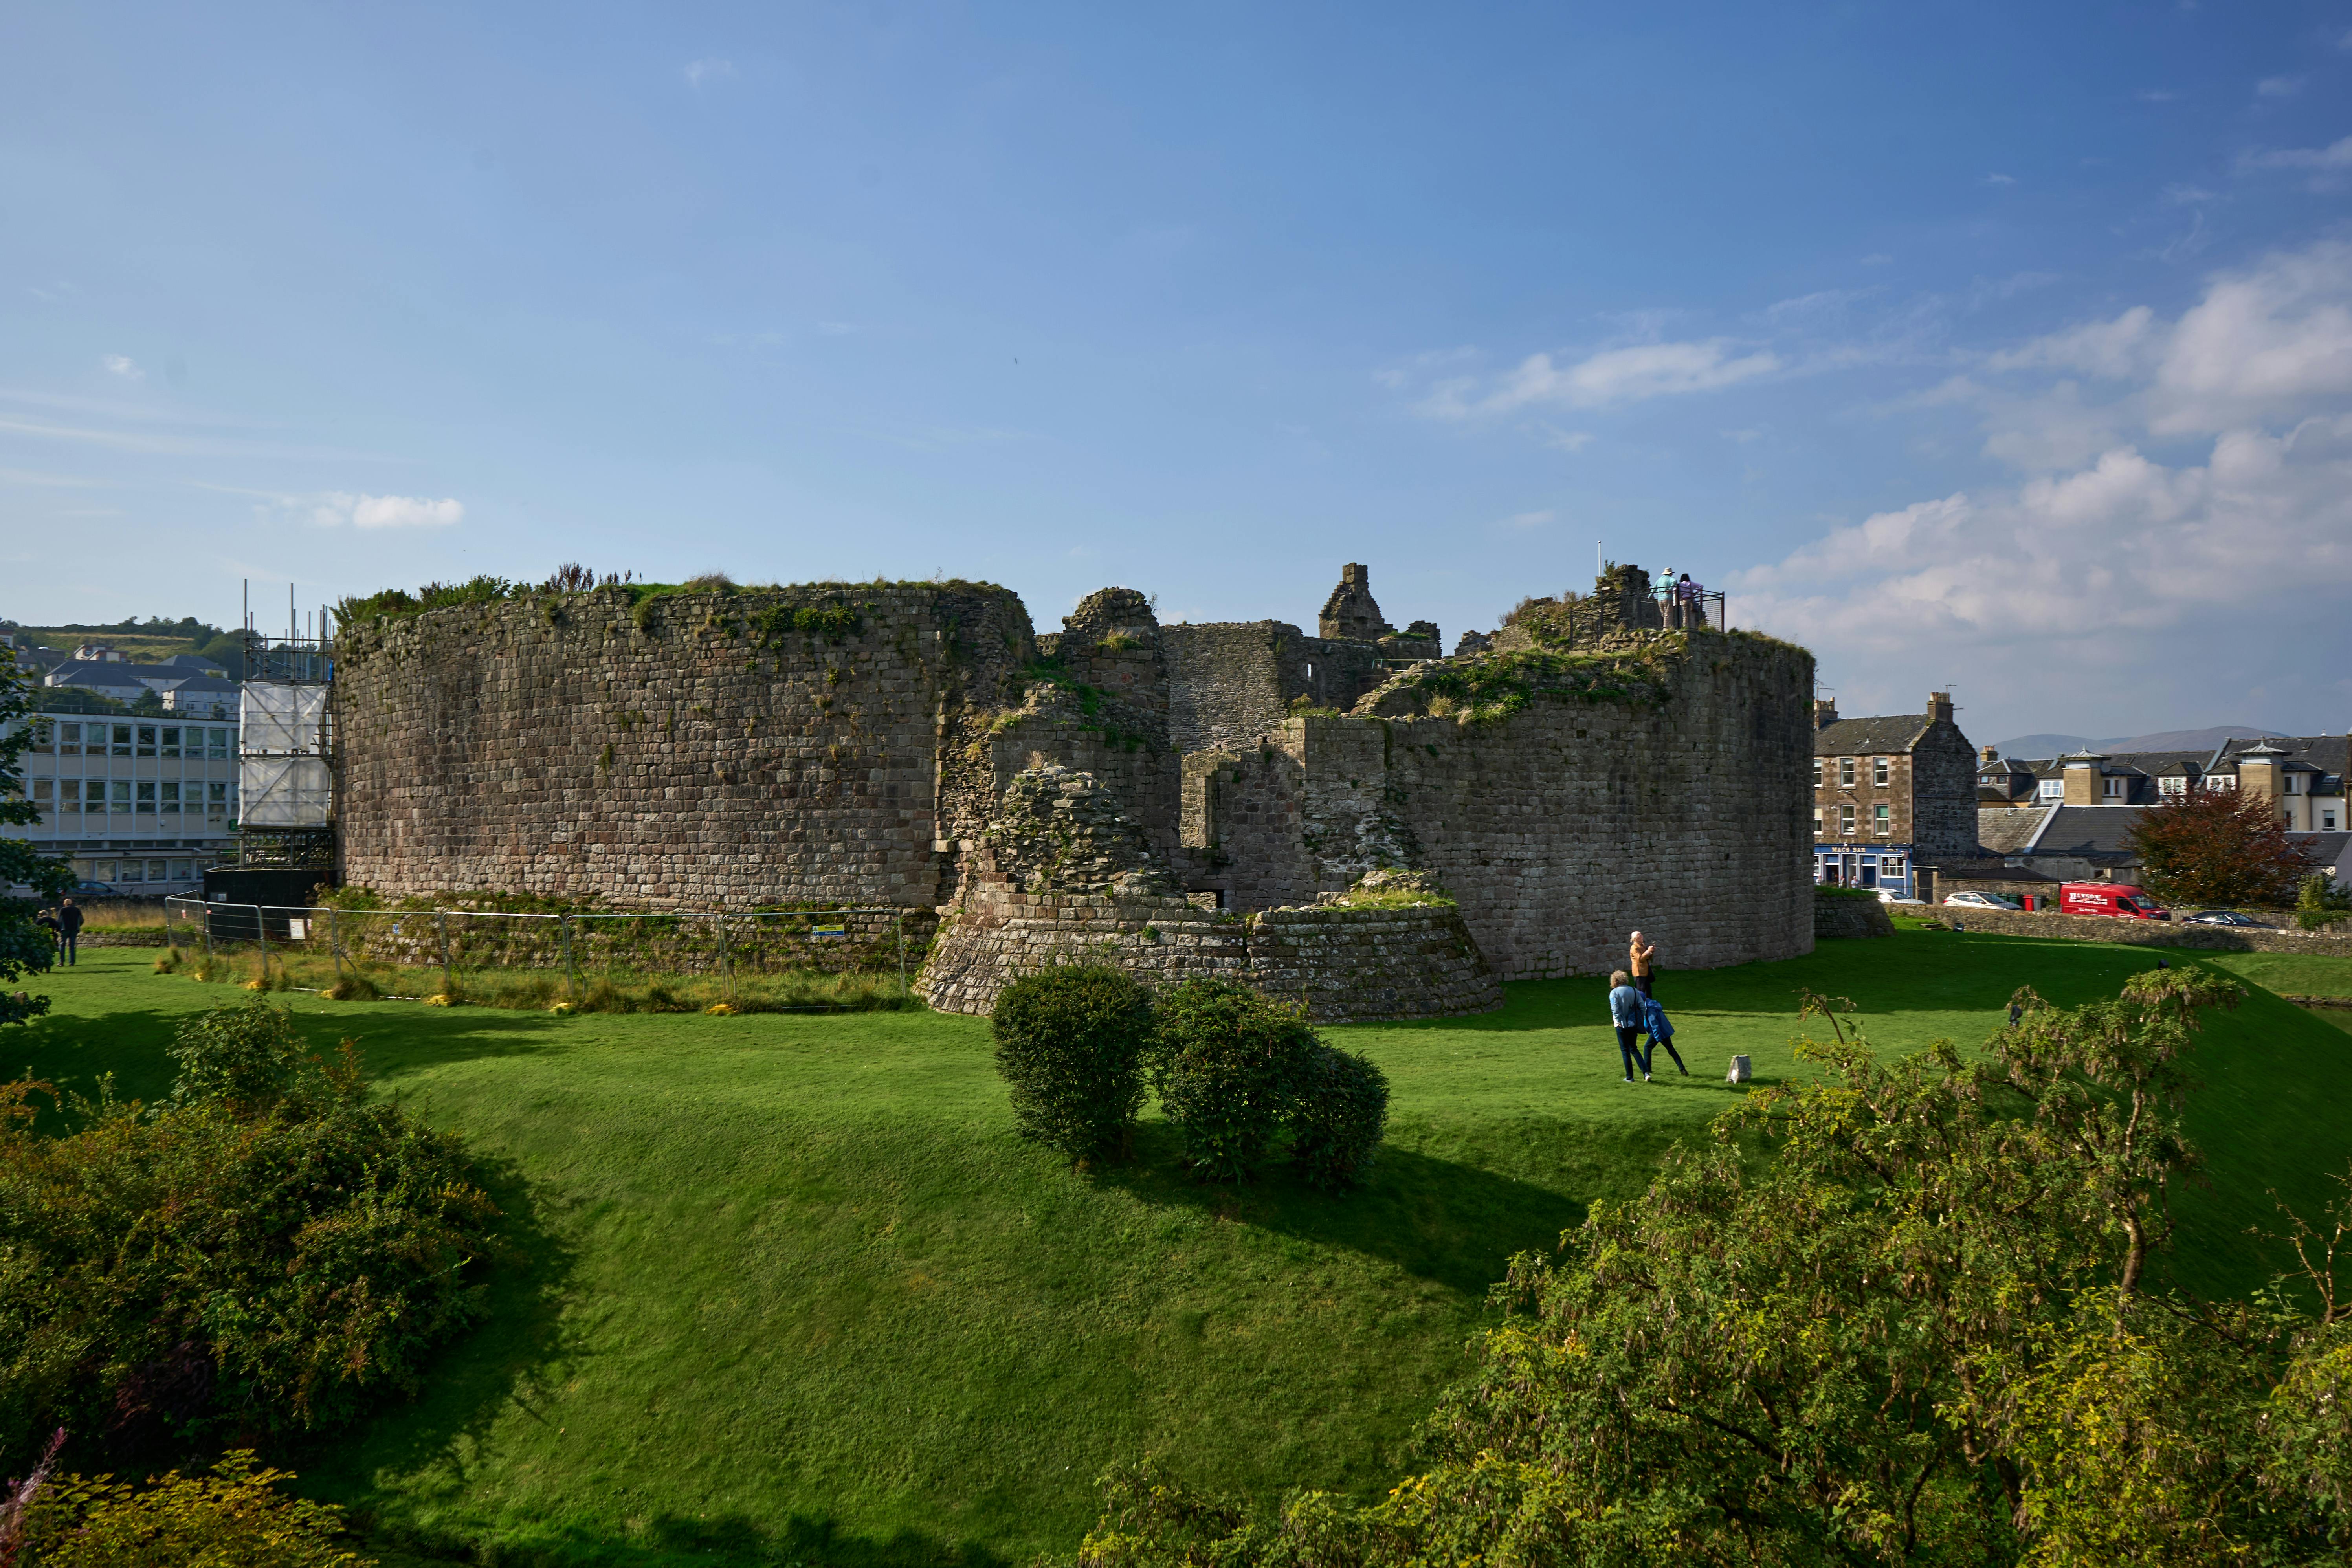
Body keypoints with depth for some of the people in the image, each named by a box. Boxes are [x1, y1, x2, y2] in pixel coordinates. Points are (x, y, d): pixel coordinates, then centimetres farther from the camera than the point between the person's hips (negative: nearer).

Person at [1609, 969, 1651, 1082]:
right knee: (1634, 1049, 17)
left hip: (1622, 1026, -4)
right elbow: (1642, 1006, 1)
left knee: (1625, 1051, 8)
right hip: (1634, 1025, 4)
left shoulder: (1614, 993, -9)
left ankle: (1629, 1077, 12)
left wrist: (1618, 1021, -14)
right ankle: (1646, 1072, 3)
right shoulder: (1634, 991, 3)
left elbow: (1615, 1010, -18)